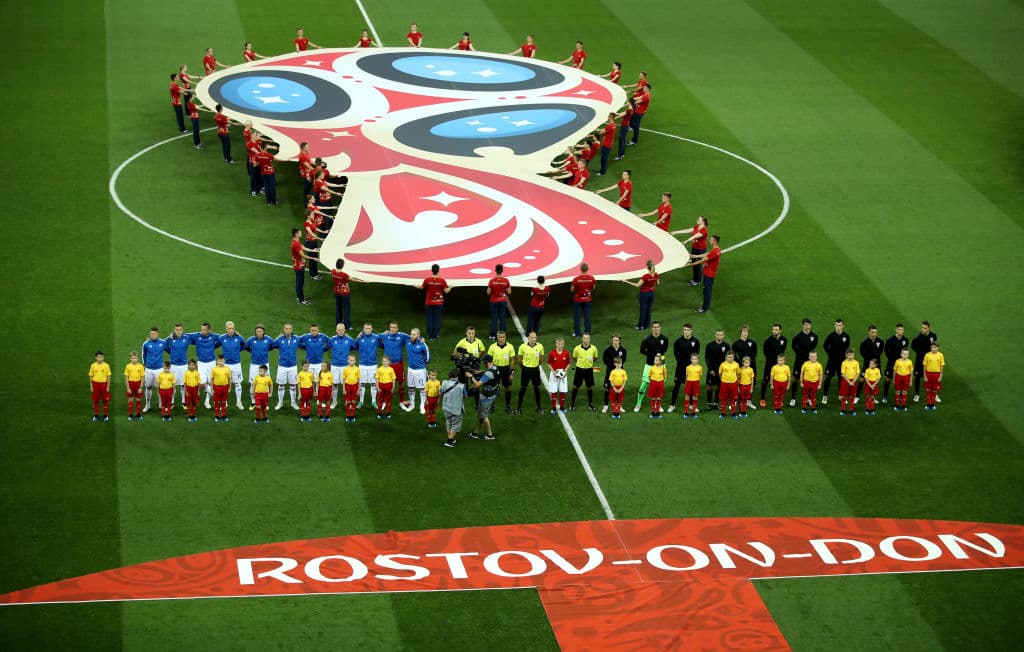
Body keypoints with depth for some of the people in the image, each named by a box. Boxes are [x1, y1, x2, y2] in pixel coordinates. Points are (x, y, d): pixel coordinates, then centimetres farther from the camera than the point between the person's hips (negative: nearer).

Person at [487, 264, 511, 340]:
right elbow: (509, 292, -4)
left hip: (494, 301, -1)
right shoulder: (506, 281, -7)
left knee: (494, 318, 5)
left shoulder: (492, 281, -11)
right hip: (503, 301, 1)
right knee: (502, 318, 6)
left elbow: (488, 292, -8)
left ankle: (493, 335, 4)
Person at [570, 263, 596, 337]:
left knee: (577, 317, 6)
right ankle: (587, 332, 15)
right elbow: (593, 288, 4)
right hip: (587, 300, 2)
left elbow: (572, 290, -9)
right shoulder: (592, 278, -10)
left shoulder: (576, 279, -19)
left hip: (578, 300, -2)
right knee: (587, 316, 12)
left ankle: (577, 333, 8)